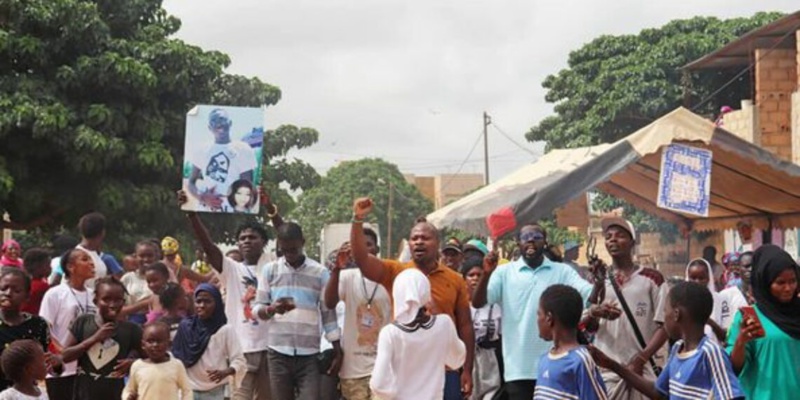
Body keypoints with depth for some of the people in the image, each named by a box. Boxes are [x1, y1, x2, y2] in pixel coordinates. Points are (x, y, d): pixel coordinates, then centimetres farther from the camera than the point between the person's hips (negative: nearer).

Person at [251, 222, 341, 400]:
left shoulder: (320, 272, 2)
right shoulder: (270, 270, 4)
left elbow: (329, 314, 5)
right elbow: (257, 308, 3)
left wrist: (337, 352, 3)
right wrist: (271, 309, -20)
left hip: (309, 354, -1)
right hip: (278, 353, 1)